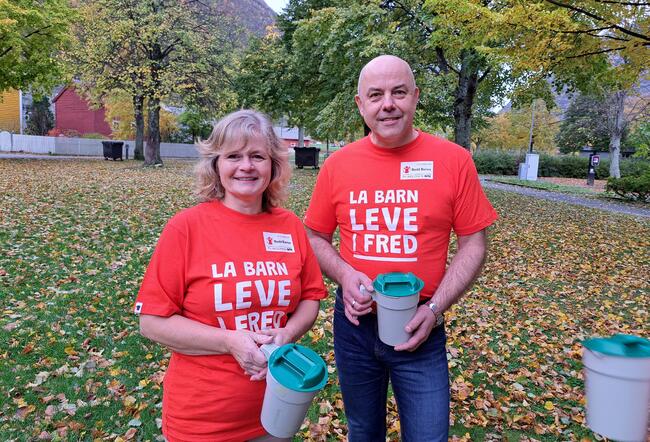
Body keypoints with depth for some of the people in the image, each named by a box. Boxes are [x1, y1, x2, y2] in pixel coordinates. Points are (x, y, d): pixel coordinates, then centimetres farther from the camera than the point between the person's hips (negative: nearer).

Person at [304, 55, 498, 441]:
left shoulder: (454, 160, -8)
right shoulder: (338, 164, -3)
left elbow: (474, 244, -5)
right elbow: (315, 237, 6)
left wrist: (435, 309, -14)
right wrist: (344, 275, -13)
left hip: (420, 326, -2)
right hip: (354, 322, 2)